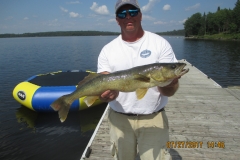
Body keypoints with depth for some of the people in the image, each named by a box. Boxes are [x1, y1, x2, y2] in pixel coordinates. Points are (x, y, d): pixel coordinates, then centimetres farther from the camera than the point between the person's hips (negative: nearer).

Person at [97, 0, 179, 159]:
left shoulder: (160, 43, -5)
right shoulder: (108, 50, 1)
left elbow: (172, 88, -8)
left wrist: (165, 85, -31)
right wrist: (105, 94, -24)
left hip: (153, 119, -2)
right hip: (119, 119, 2)